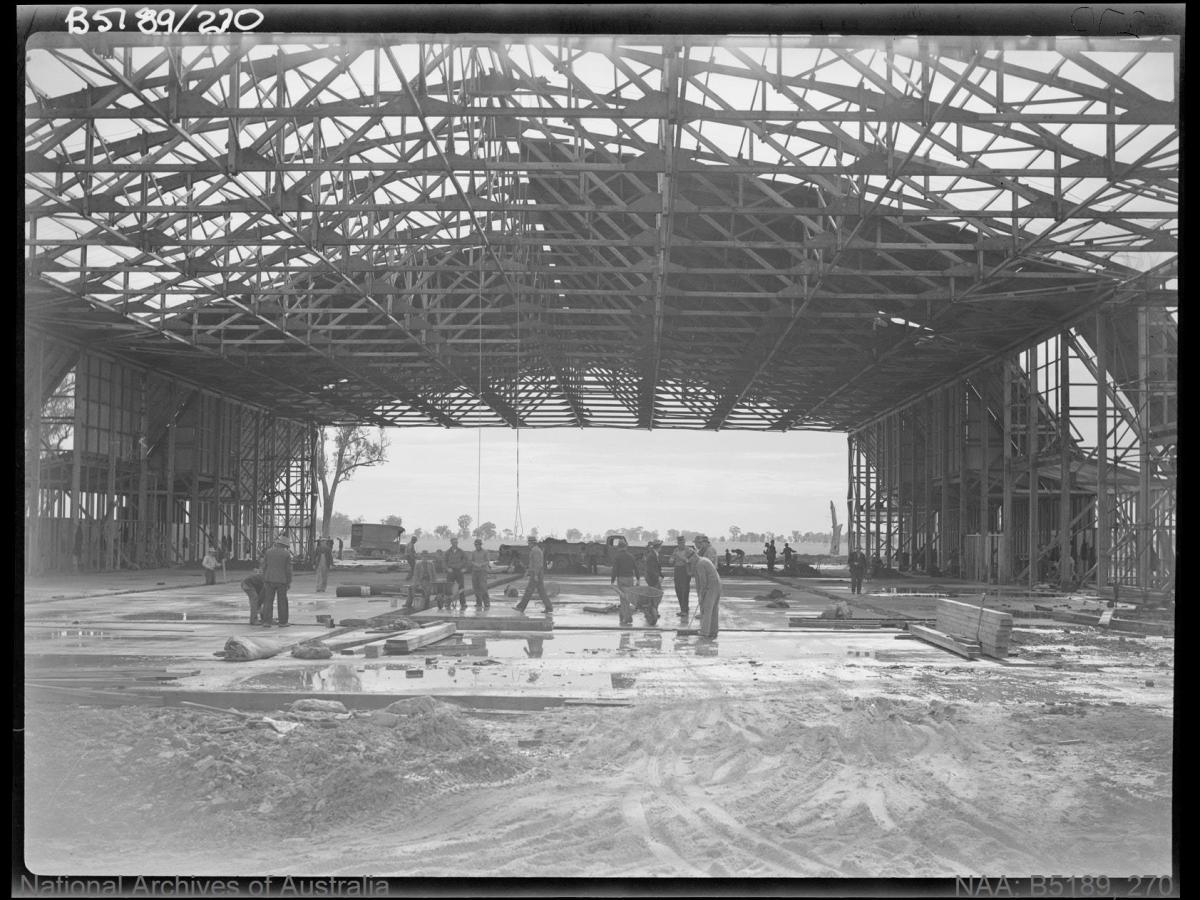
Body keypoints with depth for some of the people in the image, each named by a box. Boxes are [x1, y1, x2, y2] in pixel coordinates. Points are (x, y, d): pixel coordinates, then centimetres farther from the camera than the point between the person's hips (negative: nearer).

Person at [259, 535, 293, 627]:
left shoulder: (268, 552, 1)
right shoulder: (287, 554, -6)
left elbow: (264, 567, 2)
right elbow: (288, 569, -7)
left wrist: (264, 580, 10)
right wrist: (289, 582, 1)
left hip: (269, 580, 2)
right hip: (281, 581, -2)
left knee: (268, 601, 6)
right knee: (282, 601, 7)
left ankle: (266, 622, 1)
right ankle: (283, 622, 8)